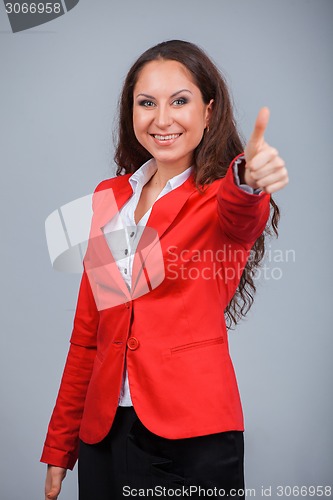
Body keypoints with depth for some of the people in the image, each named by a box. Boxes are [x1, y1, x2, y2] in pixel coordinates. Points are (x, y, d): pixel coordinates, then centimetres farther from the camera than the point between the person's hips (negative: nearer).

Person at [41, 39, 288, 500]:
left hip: (194, 435, -4)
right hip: (103, 430, 4)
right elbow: (87, 333, 12)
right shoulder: (109, 198, 8)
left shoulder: (219, 196, -3)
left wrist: (249, 182, -53)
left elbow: (241, 219, -30)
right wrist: (59, 446, 11)